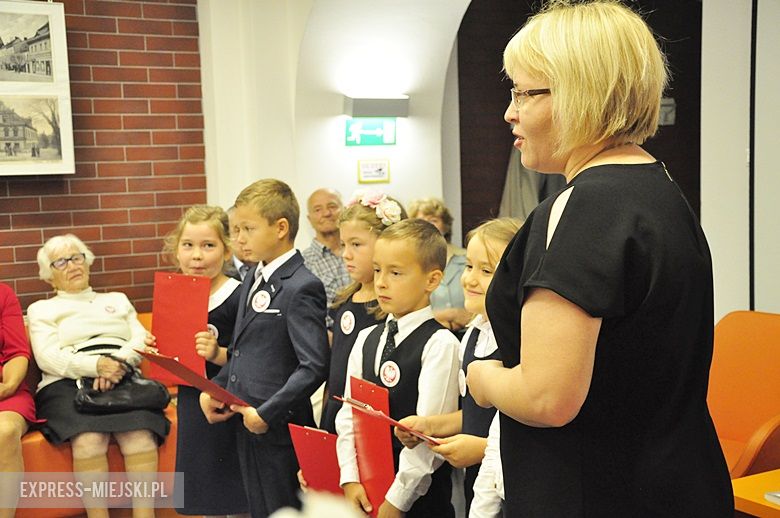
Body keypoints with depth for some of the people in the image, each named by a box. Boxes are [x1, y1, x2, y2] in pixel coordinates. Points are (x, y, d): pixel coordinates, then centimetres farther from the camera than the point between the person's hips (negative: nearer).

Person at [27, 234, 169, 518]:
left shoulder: (117, 300, 30)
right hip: (67, 383, -1)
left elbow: (141, 339, 15)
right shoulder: (41, 309, 22)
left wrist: (118, 360, -9)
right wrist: (96, 365, -15)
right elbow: (47, 357, 3)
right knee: (89, 439, -36)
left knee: (141, 434, -33)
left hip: (123, 378, 2)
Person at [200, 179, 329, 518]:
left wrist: (266, 414, -20)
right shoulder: (253, 278, 10)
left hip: (278, 428, -8)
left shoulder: (302, 288, -17)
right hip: (246, 425, 8)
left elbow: (314, 367, -21)